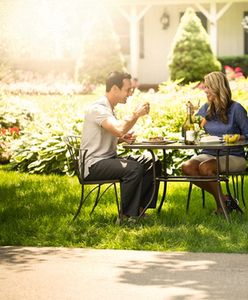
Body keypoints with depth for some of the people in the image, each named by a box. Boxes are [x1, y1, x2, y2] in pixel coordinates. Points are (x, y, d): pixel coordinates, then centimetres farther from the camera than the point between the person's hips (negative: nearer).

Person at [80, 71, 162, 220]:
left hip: (109, 159, 10)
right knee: (134, 168, -31)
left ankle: (140, 208, 1)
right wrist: (136, 114, -17)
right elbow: (119, 129, -33)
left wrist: (123, 139, 5)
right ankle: (127, 215, -20)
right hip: (94, 164, -10)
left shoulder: (109, 109, 16)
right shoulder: (98, 109, -16)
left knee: (154, 164, 0)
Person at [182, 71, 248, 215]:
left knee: (204, 167, -35)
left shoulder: (236, 109, -4)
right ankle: (223, 198, -14)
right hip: (209, 154, 6)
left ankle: (221, 203, -13)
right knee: (187, 167, -25)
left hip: (233, 156, -6)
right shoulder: (207, 109, 12)